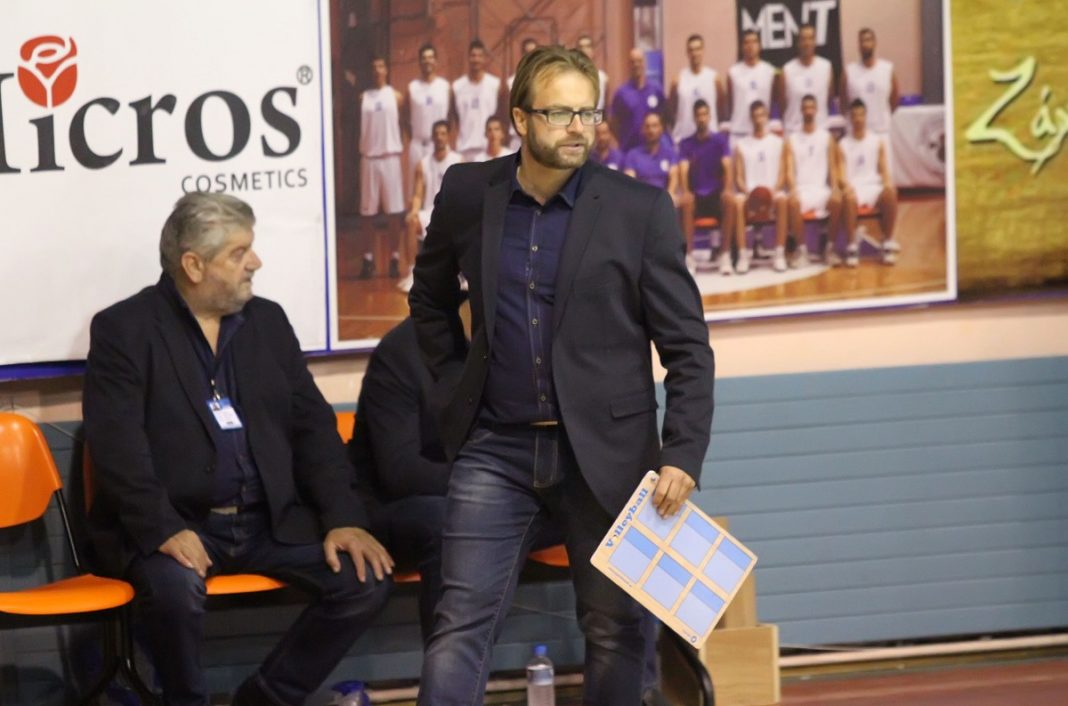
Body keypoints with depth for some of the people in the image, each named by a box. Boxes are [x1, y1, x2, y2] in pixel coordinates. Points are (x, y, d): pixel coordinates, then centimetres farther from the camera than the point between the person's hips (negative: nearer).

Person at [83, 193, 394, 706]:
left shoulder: (267, 321, 15)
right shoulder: (124, 330, -2)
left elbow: (312, 425, 12)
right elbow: (118, 445, -12)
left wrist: (343, 518, -2)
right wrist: (162, 530, -26)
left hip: (272, 521, 5)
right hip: (174, 524, -5)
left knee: (366, 579, -15)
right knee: (177, 590, -36)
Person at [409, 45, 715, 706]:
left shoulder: (641, 210, -5)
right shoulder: (468, 193, 2)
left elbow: (687, 346, -4)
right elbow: (431, 298, 22)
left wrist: (683, 455, -13)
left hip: (606, 452, -1)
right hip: (496, 449, 1)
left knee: (616, 631, 5)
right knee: (461, 628, -5)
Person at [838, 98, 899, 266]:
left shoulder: (877, 142, 14)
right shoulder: (843, 145, 10)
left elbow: (884, 169, 9)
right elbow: (842, 172, 2)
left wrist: (887, 182, -14)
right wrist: (846, 185, -22)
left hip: (874, 186, 2)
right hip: (853, 187, -2)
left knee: (890, 192, -35)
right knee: (849, 197, -40)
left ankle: (888, 242, -23)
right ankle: (852, 245, -33)